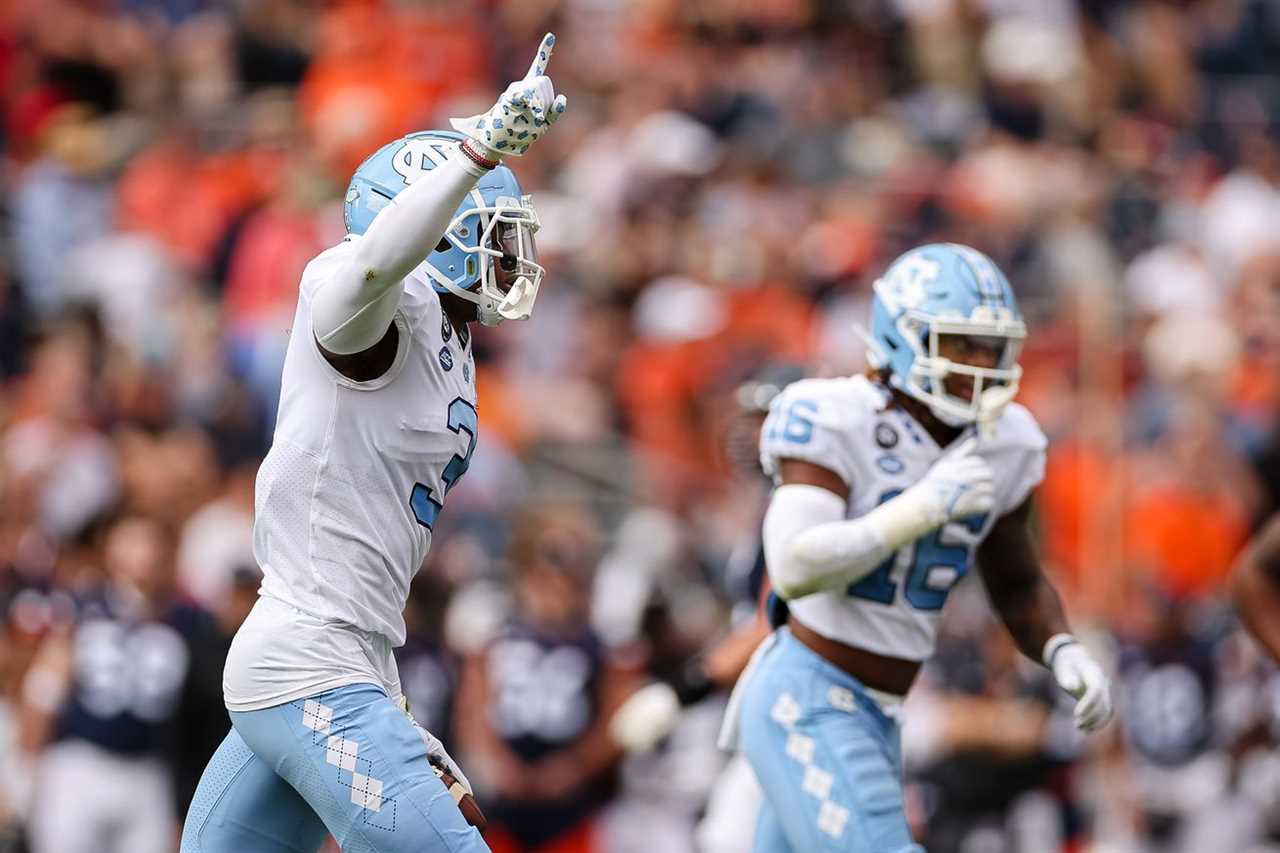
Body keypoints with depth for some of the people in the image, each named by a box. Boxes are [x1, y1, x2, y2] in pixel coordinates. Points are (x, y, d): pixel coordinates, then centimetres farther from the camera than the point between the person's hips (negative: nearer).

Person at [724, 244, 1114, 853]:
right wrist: (923, 508, -26)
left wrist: (1065, 655, -1)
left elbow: (1018, 586, 19)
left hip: (871, 722, 8)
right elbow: (795, 569, -27)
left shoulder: (1000, 445, 5)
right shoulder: (837, 423, -15)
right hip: (806, 710, -8)